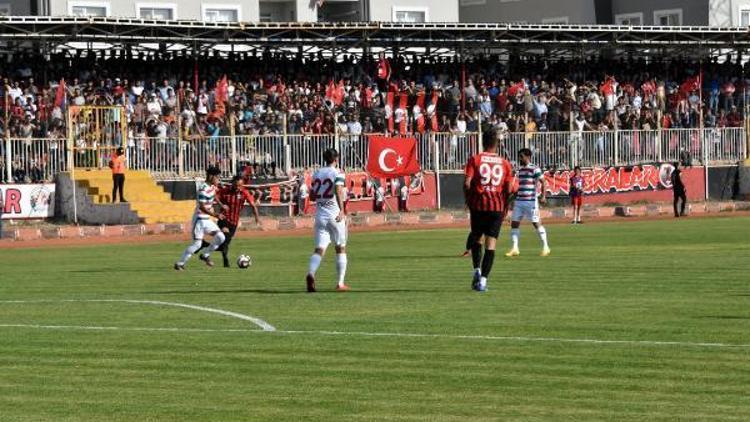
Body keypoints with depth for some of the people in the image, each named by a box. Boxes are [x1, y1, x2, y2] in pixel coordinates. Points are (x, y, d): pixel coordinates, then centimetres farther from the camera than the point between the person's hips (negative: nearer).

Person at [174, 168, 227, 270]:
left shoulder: (212, 186, 6)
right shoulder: (203, 189, -22)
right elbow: (202, 207, -26)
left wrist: (221, 205, 24)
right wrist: (215, 215, -30)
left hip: (207, 220, 8)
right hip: (200, 219, -8)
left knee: (221, 237, -2)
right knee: (197, 244, -11)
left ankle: (205, 255, 14)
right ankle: (180, 264, -1)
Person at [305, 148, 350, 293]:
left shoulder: (317, 174, 12)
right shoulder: (337, 173, -4)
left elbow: (312, 196, 17)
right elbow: (338, 190, -22)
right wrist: (342, 209, -31)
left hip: (320, 215, 4)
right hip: (335, 215, -4)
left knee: (320, 249, -1)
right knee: (341, 248, 11)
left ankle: (311, 273, -29)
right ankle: (340, 283, 11)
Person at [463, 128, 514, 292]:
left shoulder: (475, 160, 0)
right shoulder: (504, 163, 5)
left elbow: (467, 183, -9)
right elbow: (509, 188, 2)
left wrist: (468, 201, 6)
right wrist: (505, 207, 15)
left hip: (478, 205, 0)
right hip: (497, 207, 0)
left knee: (476, 239, 19)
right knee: (491, 244, 0)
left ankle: (477, 270, 1)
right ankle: (483, 279, -7)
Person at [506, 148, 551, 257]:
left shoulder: (535, 169, -8)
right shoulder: (520, 170, 15)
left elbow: (543, 183, -10)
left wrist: (543, 196, -19)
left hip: (531, 201, -7)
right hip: (519, 201, 7)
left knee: (536, 223, -2)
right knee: (514, 223, 0)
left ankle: (545, 247, 9)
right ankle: (515, 249, 3)